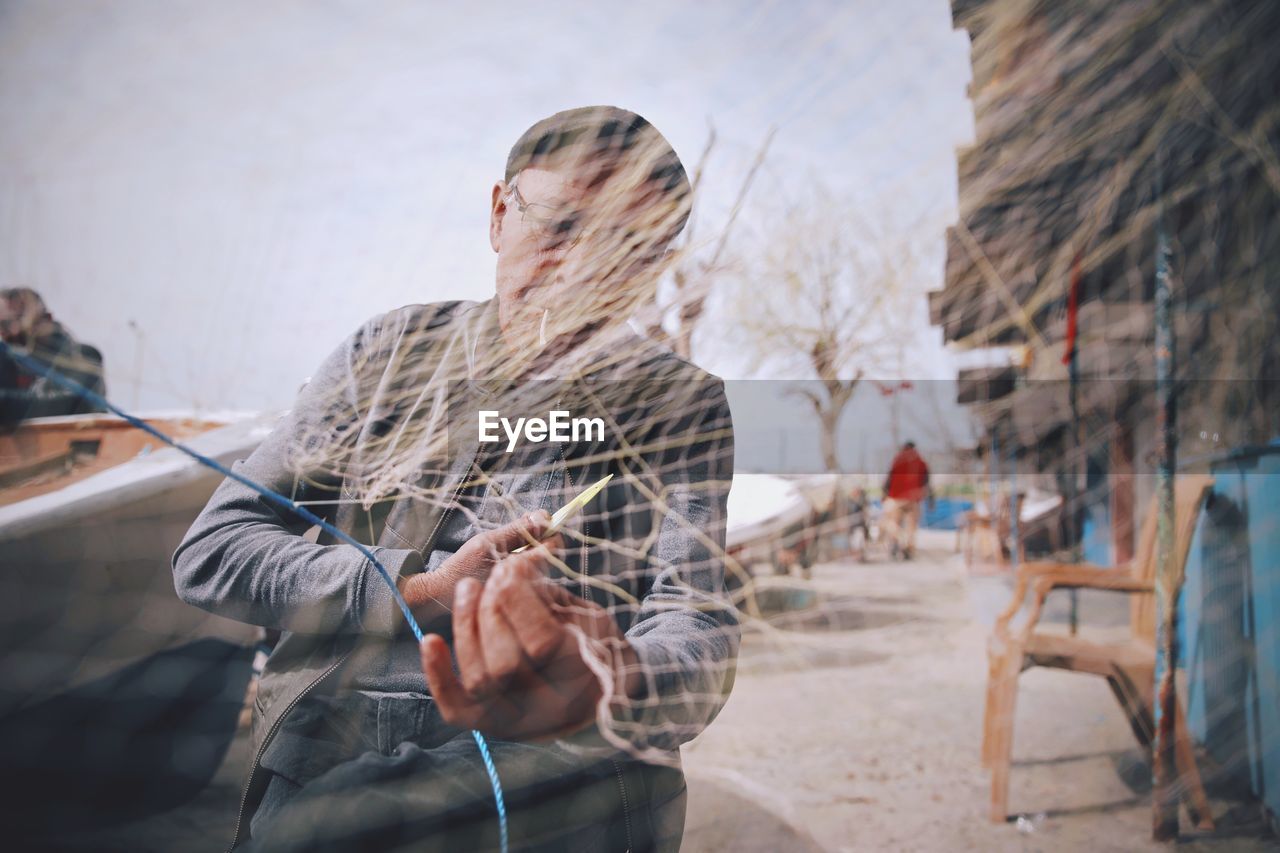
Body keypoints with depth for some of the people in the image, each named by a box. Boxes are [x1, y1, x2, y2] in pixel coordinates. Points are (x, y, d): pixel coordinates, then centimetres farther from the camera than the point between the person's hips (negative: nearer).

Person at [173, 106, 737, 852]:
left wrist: (606, 687, -33)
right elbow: (212, 551, 4)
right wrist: (424, 588, -10)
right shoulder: (393, 351, 6)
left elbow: (697, 630, -11)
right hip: (323, 765, 0)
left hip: (537, 778, 1)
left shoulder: (682, 408, 3)